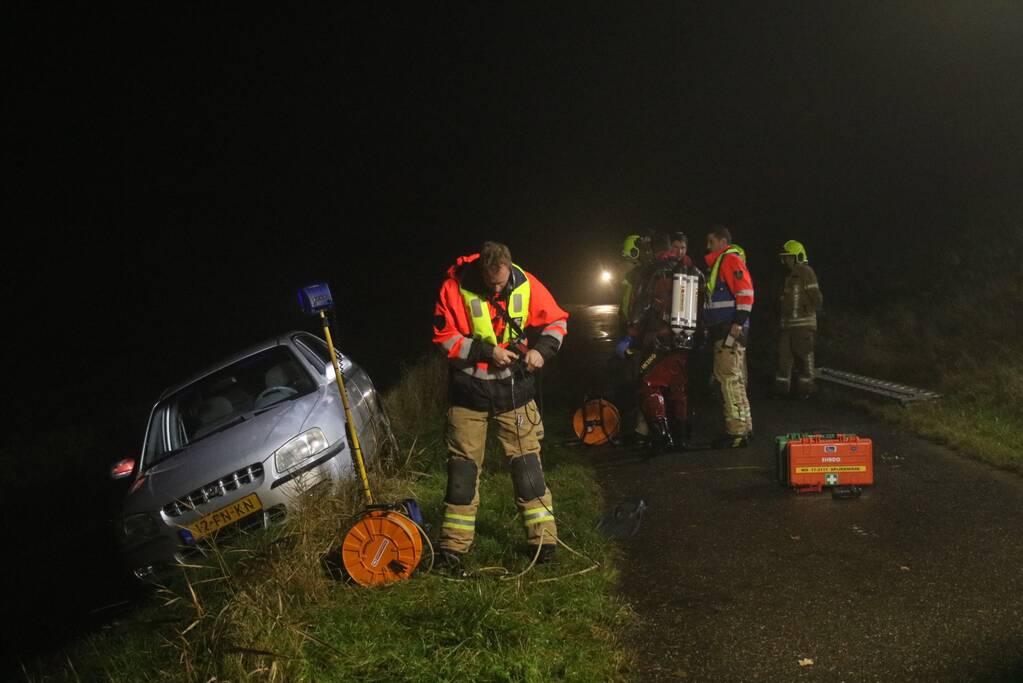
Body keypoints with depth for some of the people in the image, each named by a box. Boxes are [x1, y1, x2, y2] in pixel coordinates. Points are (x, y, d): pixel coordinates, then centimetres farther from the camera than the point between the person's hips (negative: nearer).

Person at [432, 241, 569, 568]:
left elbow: (556, 320, 4)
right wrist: (486, 351, -18)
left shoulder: (527, 285, -7)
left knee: (526, 461, 2)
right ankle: (454, 543, 15)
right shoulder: (455, 288, -14)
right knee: (463, 465, 5)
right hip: (469, 392, -1)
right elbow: (444, 336, -11)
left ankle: (543, 538, 11)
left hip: (514, 389, 1)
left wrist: (541, 349, -13)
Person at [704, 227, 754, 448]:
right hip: (722, 331, 10)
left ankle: (737, 431, -13)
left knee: (729, 378, -13)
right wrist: (710, 328, 25)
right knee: (734, 379, 12)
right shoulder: (718, 264, 24)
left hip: (730, 330, -10)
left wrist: (738, 322, -23)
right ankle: (744, 427, 18)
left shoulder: (731, 260, -7)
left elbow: (745, 293, -17)